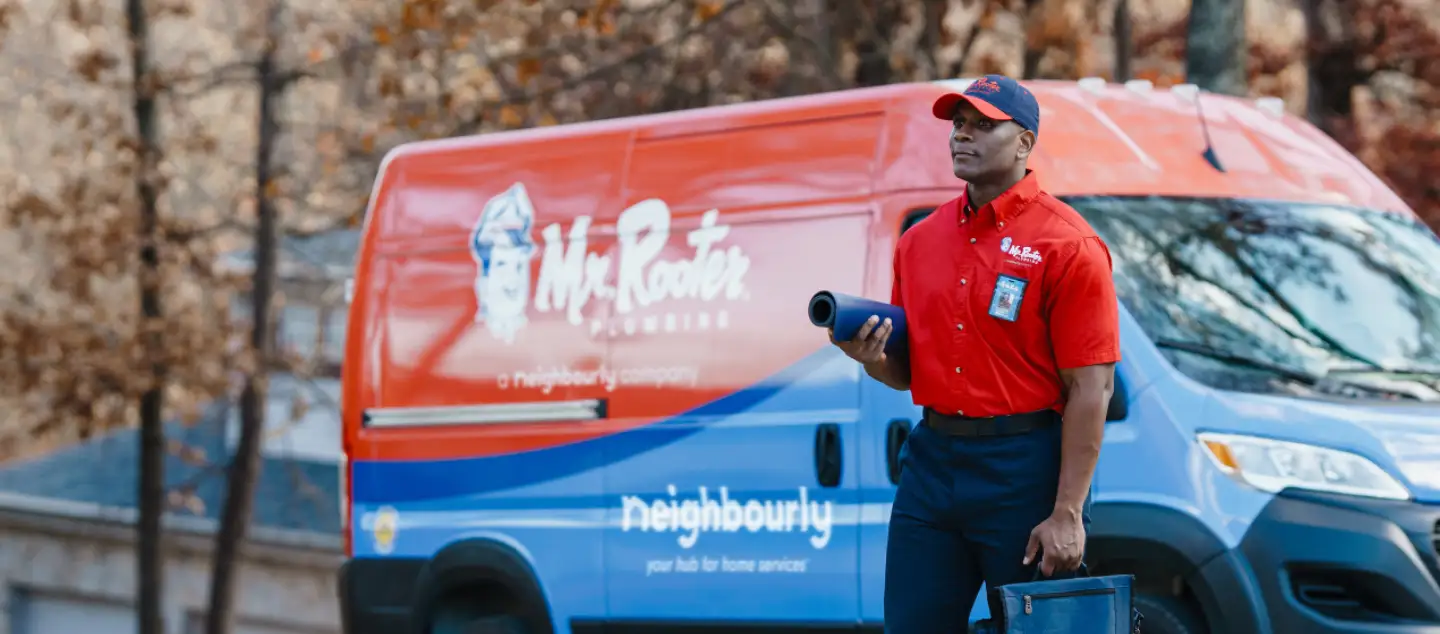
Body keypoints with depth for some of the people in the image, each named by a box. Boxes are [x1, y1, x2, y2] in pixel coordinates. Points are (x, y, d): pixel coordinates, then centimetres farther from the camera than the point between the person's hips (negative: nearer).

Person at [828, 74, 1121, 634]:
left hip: (1026, 471, -6)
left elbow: (1092, 388, -13)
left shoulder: (1067, 244, -9)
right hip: (931, 462, 6)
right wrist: (873, 359, -4)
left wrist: (1067, 515, -18)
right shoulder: (920, 241, 12)